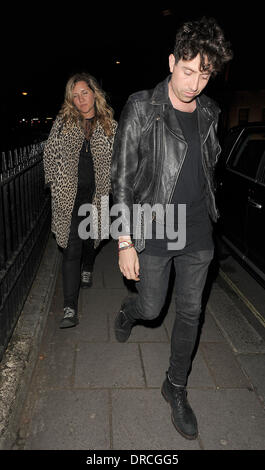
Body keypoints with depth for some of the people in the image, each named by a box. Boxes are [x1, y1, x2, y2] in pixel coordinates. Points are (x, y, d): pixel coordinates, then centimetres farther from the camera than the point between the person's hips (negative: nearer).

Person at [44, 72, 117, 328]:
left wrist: (107, 186, 2)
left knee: (90, 238, 17)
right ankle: (70, 308, -9)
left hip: (96, 194, 2)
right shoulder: (63, 122, 3)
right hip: (69, 196, -1)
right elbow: (50, 154, 10)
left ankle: (87, 270, 52)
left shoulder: (109, 124, 3)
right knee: (71, 247, -9)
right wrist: (57, 184, 4)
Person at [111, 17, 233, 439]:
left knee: (190, 312, 11)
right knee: (151, 308, 10)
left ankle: (176, 387, 33)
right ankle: (127, 313, 50)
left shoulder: (208, 112, 4)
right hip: (152, 233, -4)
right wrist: (126, 242, -14)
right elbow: (122, 179, -12)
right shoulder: (141, 109, -11)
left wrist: (204, 219, 17)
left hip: (197, 235, 4)